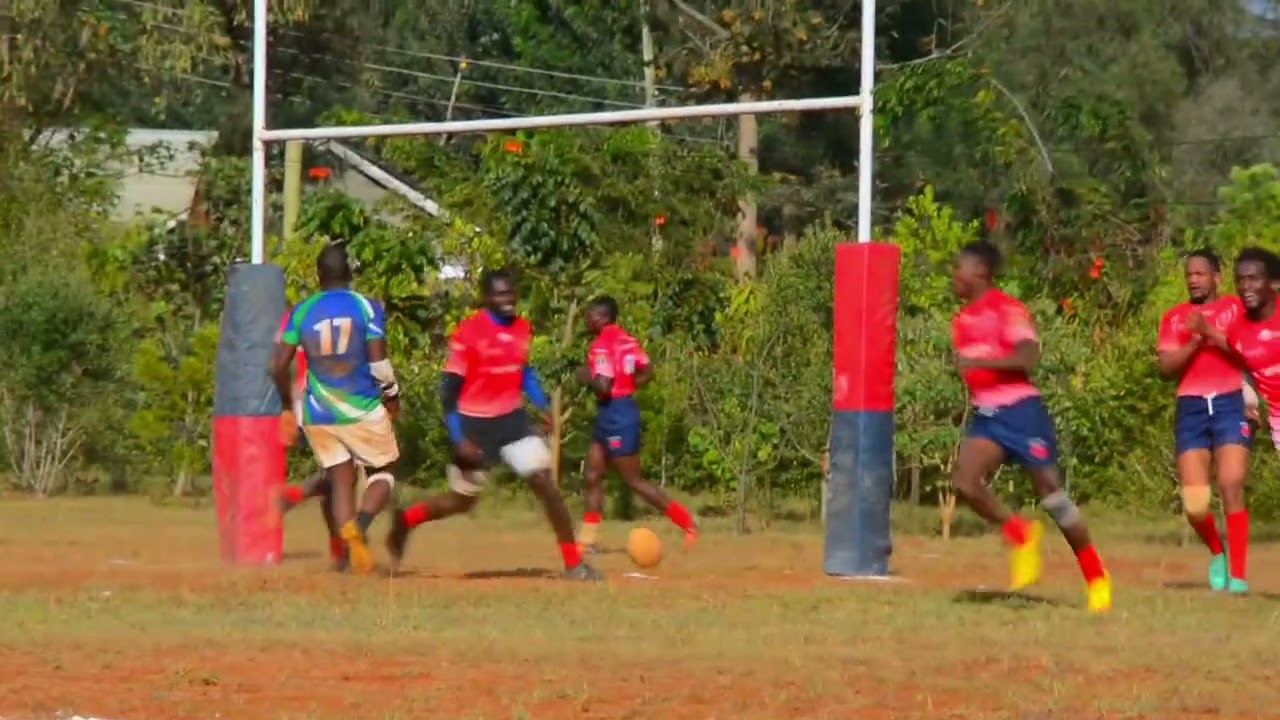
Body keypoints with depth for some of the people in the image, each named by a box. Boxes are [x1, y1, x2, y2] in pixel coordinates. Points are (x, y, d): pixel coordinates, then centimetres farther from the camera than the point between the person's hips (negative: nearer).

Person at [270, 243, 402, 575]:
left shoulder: (301, 311, 1)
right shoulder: (366, 308, -7)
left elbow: (278, 365, -1)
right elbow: (378, 361, -13)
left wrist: (289, 406, 14)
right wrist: (391, 395, 6)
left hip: (318, 413, 3)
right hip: (362, 410, -3)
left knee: (341, 479, 12)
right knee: (384, 469, 13)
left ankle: (349, 536, -9)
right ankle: (361, 522, -16)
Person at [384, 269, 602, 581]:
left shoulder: (522, 328, 2)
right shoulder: (469, 332, -17)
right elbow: (450, 387, -15)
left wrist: (542, 406, 9)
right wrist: (459, 439, -21)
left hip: (512, 420, 4)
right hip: (474, 424, -4)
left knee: (545, 482, -10)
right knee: (462, 500, 7)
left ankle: (574, 563, -6)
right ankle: (404, 521, 35)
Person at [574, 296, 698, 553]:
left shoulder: (601, 346, -17)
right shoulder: (627, 341, 9)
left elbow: (603, 387, -25)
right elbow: (646, 373, 11)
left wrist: (584, 377, -7)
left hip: (616, 414, -10)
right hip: (607, 416, 10)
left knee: (634, 481, -4)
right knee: (592, 476, 11)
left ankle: (685, 520, -1)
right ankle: (587, 538, 13)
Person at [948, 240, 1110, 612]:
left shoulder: (1007, 309, -11)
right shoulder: (962, 319, 15)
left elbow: (1028, 357, -23)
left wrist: (978, 362, -26)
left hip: (1019, 410, -7)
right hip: (985, 415, 7)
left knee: (1050, 492, -4)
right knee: (964, 481, -16)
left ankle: (1096, 577, 7)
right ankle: (1020, 534, 3)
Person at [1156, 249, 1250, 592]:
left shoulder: (1236, 308, 6)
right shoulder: (1175, 317, 13)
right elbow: (1165, 366, 3)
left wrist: (1208, 331, -18)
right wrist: (1192, 344, -13)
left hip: (1230, 402, -2)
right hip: (1191, 408, 2)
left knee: (1231, 487, -15)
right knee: (1194, 501, -6)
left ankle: (1237, 574, -11)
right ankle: (1216, 551, 24)